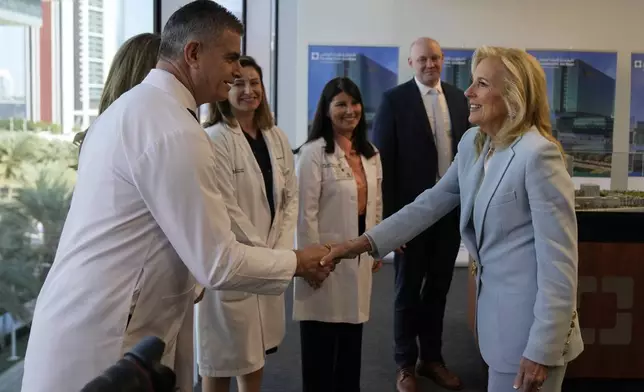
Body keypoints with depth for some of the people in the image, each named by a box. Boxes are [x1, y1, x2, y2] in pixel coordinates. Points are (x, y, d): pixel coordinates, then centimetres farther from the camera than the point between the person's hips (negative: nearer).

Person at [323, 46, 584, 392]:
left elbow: (559, 260, -21)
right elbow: (432, 202, 9)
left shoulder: (538, 154, -21)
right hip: (498, 309, 8)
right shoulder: (473, 143, 4)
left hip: (532, 322, -7)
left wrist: (542, 349, -20)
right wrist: (366, 242, 2)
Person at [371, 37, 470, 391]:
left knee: (438, 288, 15)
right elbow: (383, 160, -10)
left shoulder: (458, 98, 7)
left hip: (451, 209, 4)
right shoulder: (394, 99, -7)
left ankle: (432, 358, 32)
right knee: (408, 290, 10)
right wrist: (389, 216, -15)